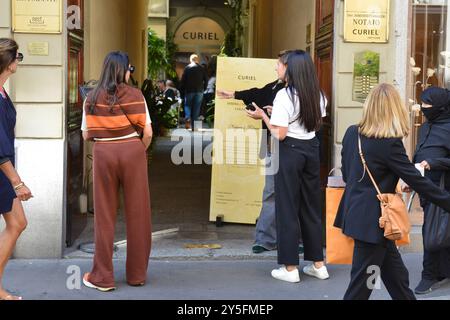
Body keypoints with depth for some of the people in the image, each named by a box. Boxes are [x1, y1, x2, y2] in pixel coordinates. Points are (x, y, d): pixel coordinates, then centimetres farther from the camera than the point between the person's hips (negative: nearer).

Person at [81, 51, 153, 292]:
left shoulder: (92, 98, 3)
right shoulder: (134, 95, -2)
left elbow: (86, 134, 3)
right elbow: (147, 132, -6)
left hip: (103, 154, 1)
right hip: (132, 152, -1)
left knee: (104, 216, 9)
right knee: (137, 214, 9)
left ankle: (102, 277, 13)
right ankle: (137, 274, 19)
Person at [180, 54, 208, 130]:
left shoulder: (187, 68, -1)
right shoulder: (202, 69, 3)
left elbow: (183, 80, -3)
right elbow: (206, 80, 4)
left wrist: (183, 89, 5)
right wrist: (203, 89, 13)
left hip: (189, 90, -1)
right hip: (199, 91, 1)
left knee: (187, 105, 12)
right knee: (196, 107, 6)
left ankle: (188, 118, -15)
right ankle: (194, 125, 6)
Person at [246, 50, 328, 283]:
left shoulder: (284, 95, -15)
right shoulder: (318, 95, 5)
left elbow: (279, 134, -18)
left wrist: (262, 115, -3)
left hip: (290, 151, -6)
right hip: (311, 150, 6)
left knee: (287, 207, 3)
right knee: (311, 206, 15)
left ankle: (290, 268, 9)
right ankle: (318, 264, 22)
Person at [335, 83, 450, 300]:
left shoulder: (351, 133, 3)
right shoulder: (390, 143, -19)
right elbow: (417, 181, -16)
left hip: (356, 214, 8)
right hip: (373, 220, -8)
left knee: (397, 275, 18)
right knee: (361, 284, 4)